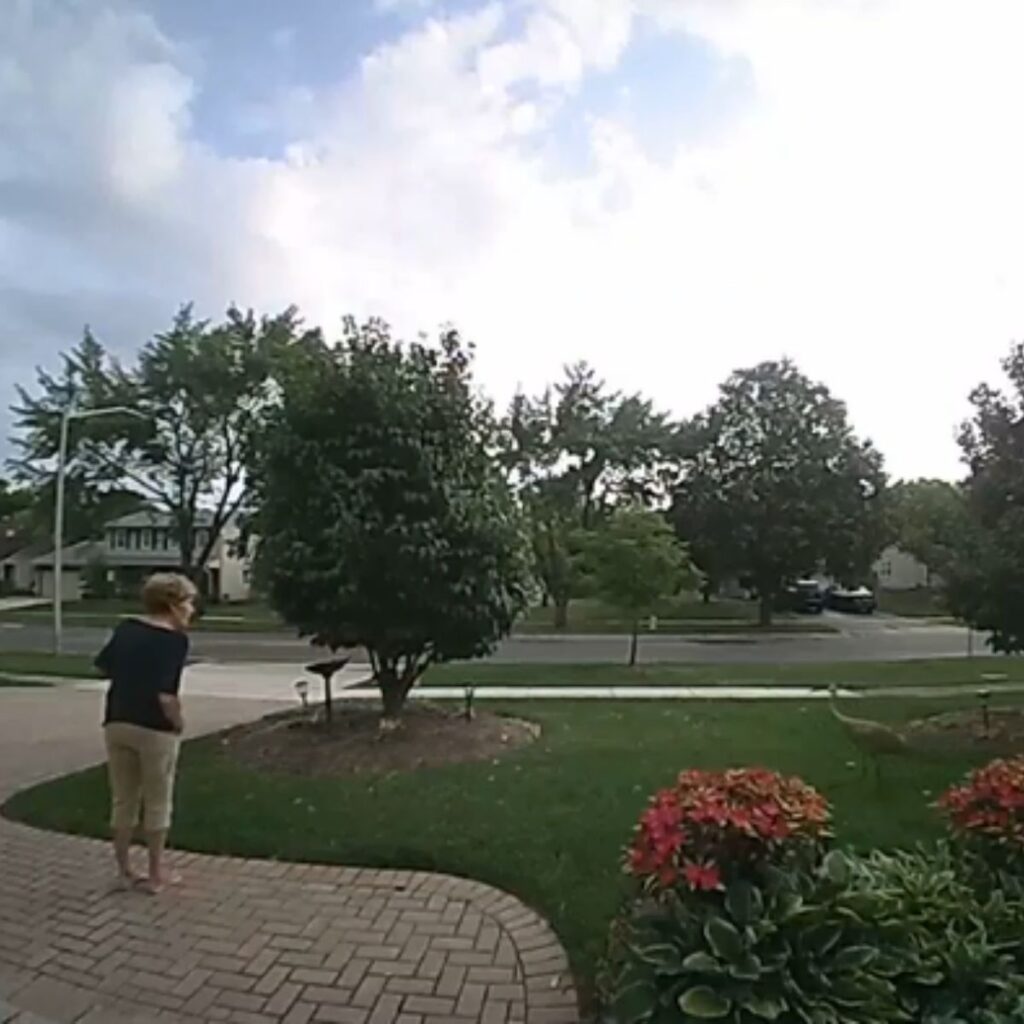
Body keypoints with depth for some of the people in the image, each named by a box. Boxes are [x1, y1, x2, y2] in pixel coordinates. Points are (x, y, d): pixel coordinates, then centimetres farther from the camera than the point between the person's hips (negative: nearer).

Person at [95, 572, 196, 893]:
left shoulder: (126, 628, 5)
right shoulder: (175, 640, -16)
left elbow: (103, 667, 18)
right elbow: (165, 695, -23)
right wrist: (178, 723, -8)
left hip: (117, 724, 6)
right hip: (154, 729, -6)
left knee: (122, 800, 17)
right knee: (157, 803, 10)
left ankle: (124, 869, 28)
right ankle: (156, 874, 20)